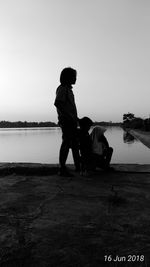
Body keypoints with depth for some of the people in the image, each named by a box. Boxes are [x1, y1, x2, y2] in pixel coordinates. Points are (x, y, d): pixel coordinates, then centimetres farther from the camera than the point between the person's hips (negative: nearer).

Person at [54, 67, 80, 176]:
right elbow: (57, 103, -22)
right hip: (66, 121, -10)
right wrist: (69, 116, -23)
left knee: (75, 144, 13)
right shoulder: (62, 88, -8)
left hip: (72, 121, 10)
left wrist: (76, 118, 20)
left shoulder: (68, 89, 21)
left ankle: (78, 166, 24)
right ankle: (62, 169, -4)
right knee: (66, 143, -9)